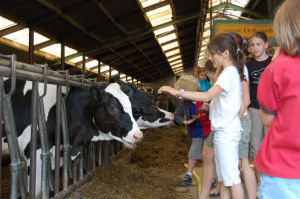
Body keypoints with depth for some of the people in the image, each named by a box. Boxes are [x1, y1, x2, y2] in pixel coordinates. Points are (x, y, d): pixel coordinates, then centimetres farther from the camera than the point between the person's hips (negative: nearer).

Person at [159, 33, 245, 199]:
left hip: (226, 131, -10)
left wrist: (178, 92, -31)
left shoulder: (229, 73, -15)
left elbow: (207, 96, -30)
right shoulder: (231, 72, 16)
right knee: (223, 175, 14)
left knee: (231, 176, -3)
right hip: (224, 130, 10)